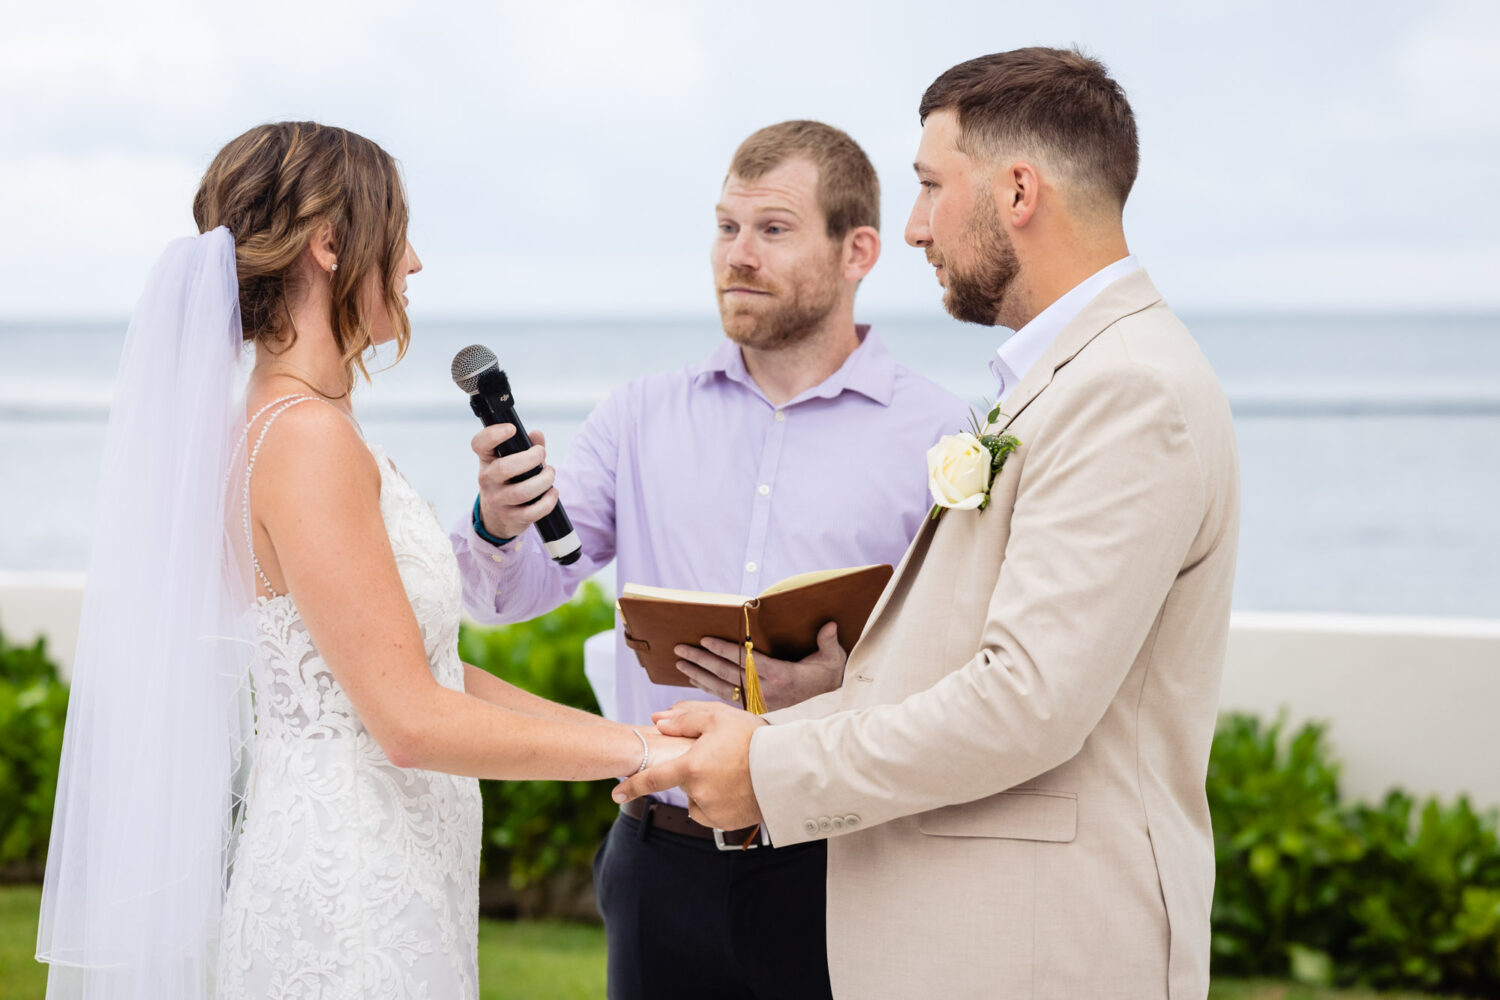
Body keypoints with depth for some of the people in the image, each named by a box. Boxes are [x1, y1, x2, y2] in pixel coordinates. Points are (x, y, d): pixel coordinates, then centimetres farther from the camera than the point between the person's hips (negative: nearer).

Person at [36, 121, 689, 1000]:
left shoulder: (283, 426, 11)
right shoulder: (307, 439, -18)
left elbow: (420, 663, 13)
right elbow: (411, 719, -21)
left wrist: (609, 731, 9)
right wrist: (639, 751, -14)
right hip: (348, 890, -9)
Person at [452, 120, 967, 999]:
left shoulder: (935, 434, -2)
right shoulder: (643, 416, 9)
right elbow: (512, 595, 4)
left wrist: (844, 692, -23)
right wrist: (499, 526, -18)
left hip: (838, 871, -3)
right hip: (664, 868, 3)